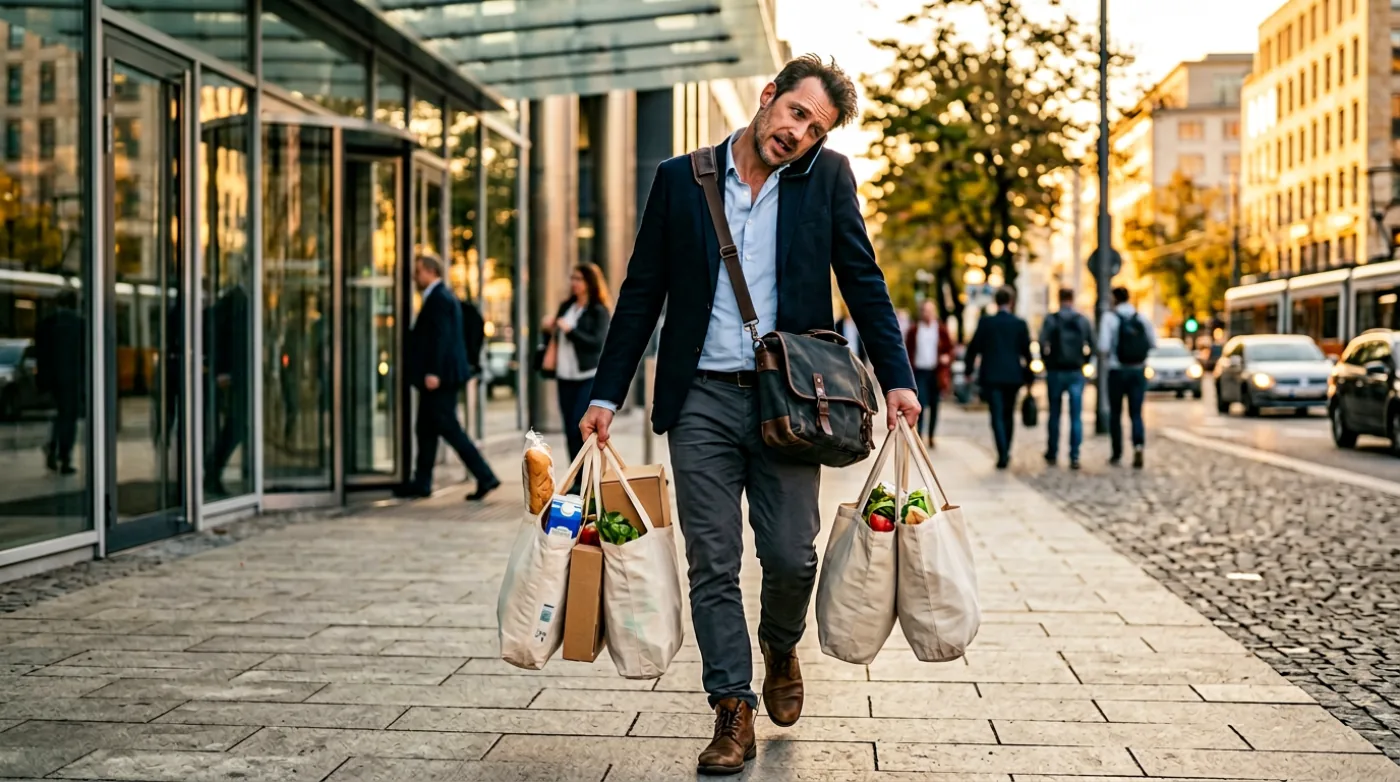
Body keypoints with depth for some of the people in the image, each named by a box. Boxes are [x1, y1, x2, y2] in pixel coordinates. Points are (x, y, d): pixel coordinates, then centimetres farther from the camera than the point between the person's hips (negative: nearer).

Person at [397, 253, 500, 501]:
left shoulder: (439, 298, -15)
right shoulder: (442, 296, 17)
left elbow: (441, 337, -23)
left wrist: (433, 372, -26)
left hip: (440, 377, -11)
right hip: (440, 375, 11)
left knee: (449, 429, -8)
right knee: (426, 429, 13)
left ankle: (485, 477, -8)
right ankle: (422, 483, 19)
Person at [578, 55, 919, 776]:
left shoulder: (828, 178, 6)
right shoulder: (680, 180, 6)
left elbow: (864, 284, 6)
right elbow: (642, 294, 8)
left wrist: (896, 379, -3)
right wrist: (606, 394, 5)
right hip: (700, 399, 1)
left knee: (792, 556, -1)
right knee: (712, 564, 1)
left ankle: (780, 649, 31)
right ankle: (733, 711, 11)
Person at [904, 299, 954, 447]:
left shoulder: (941, 330, 3)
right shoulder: (913, 330, 2)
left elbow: (949, 348, 9)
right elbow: (908, 351, 7)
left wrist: (947, 357, -12)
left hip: (936, 373, 1)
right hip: (919, 372, -1)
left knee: (934, 406, 9)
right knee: (921, 404, -12)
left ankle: (931, 436, 20)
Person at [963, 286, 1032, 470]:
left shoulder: (985, 322, -4)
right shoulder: (1020, 324, -1)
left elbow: (973, 348, -1)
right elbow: (1027, 352, 2)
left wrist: (969, 370, 11)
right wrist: (1028, 377, 11)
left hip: (991, 376, -2)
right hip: (1013, 376, 2)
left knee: (997, 417, -2)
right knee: (1008, 415, 16)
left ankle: (1003, 455, -12)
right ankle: (1006, 453, 24)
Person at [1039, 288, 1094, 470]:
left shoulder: (1050, 320, -5)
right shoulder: (1083, 321, 1)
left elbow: (1043, 344, -13)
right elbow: (1092, 346, -1)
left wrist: (1048, 363, 2)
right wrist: (1083, 361, 13)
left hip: (1055, 372, -1)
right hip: (1076, 373, 1)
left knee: (1054, 415, 11)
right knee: (1076, 417, 0)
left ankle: (1052, 455, 18)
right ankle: (1074, 457, -6)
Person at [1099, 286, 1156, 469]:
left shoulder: (1110, 317, -9)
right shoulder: (1141, 318, 2)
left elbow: (1103, 347, -15)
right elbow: (1153, 343, 6)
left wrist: (1104, 352, 7)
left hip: (1117, 370, -2)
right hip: (1138, 371, 2)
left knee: (1115, 413, 12)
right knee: (1136, 413, 5)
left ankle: (1117, 455, 16)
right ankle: (1139, 444, -21)